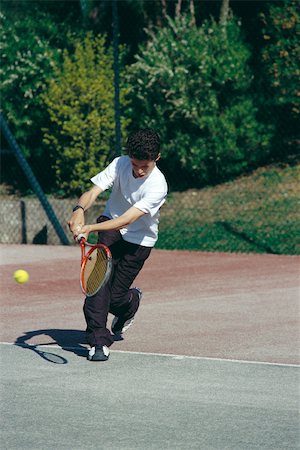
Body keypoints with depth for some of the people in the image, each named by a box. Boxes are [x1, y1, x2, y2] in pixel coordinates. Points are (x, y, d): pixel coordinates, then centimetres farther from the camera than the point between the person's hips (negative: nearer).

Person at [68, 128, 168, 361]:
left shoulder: (158, 186, -26)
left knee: (114, 298, -6)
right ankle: (99, 340, -23)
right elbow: (92, 192, -21)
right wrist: (79, 210, -44)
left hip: (139, 240, -2)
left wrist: (90, 228, -46)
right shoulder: (119, 164, -14)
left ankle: (133, 300, 35)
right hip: (110, 225, 2)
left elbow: (128, 219, -34)